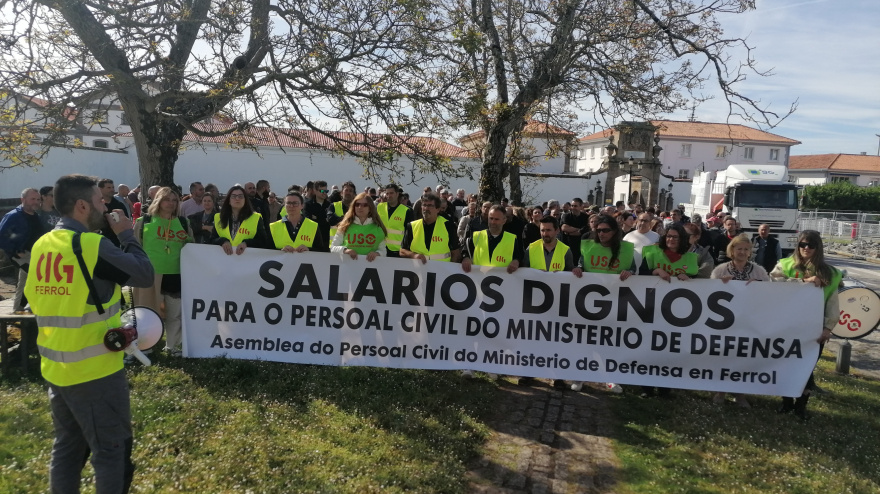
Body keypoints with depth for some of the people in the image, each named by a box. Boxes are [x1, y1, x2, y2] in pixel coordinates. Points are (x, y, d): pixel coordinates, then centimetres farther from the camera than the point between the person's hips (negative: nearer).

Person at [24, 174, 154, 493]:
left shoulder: (42, 246, 5)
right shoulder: (92, 244, -18)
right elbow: (145, 275, -14)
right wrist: (126, 235, 0)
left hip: (55, 367, 7)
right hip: (95, 368, -7)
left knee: (67, 446, 19)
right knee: (111, 449, 6)